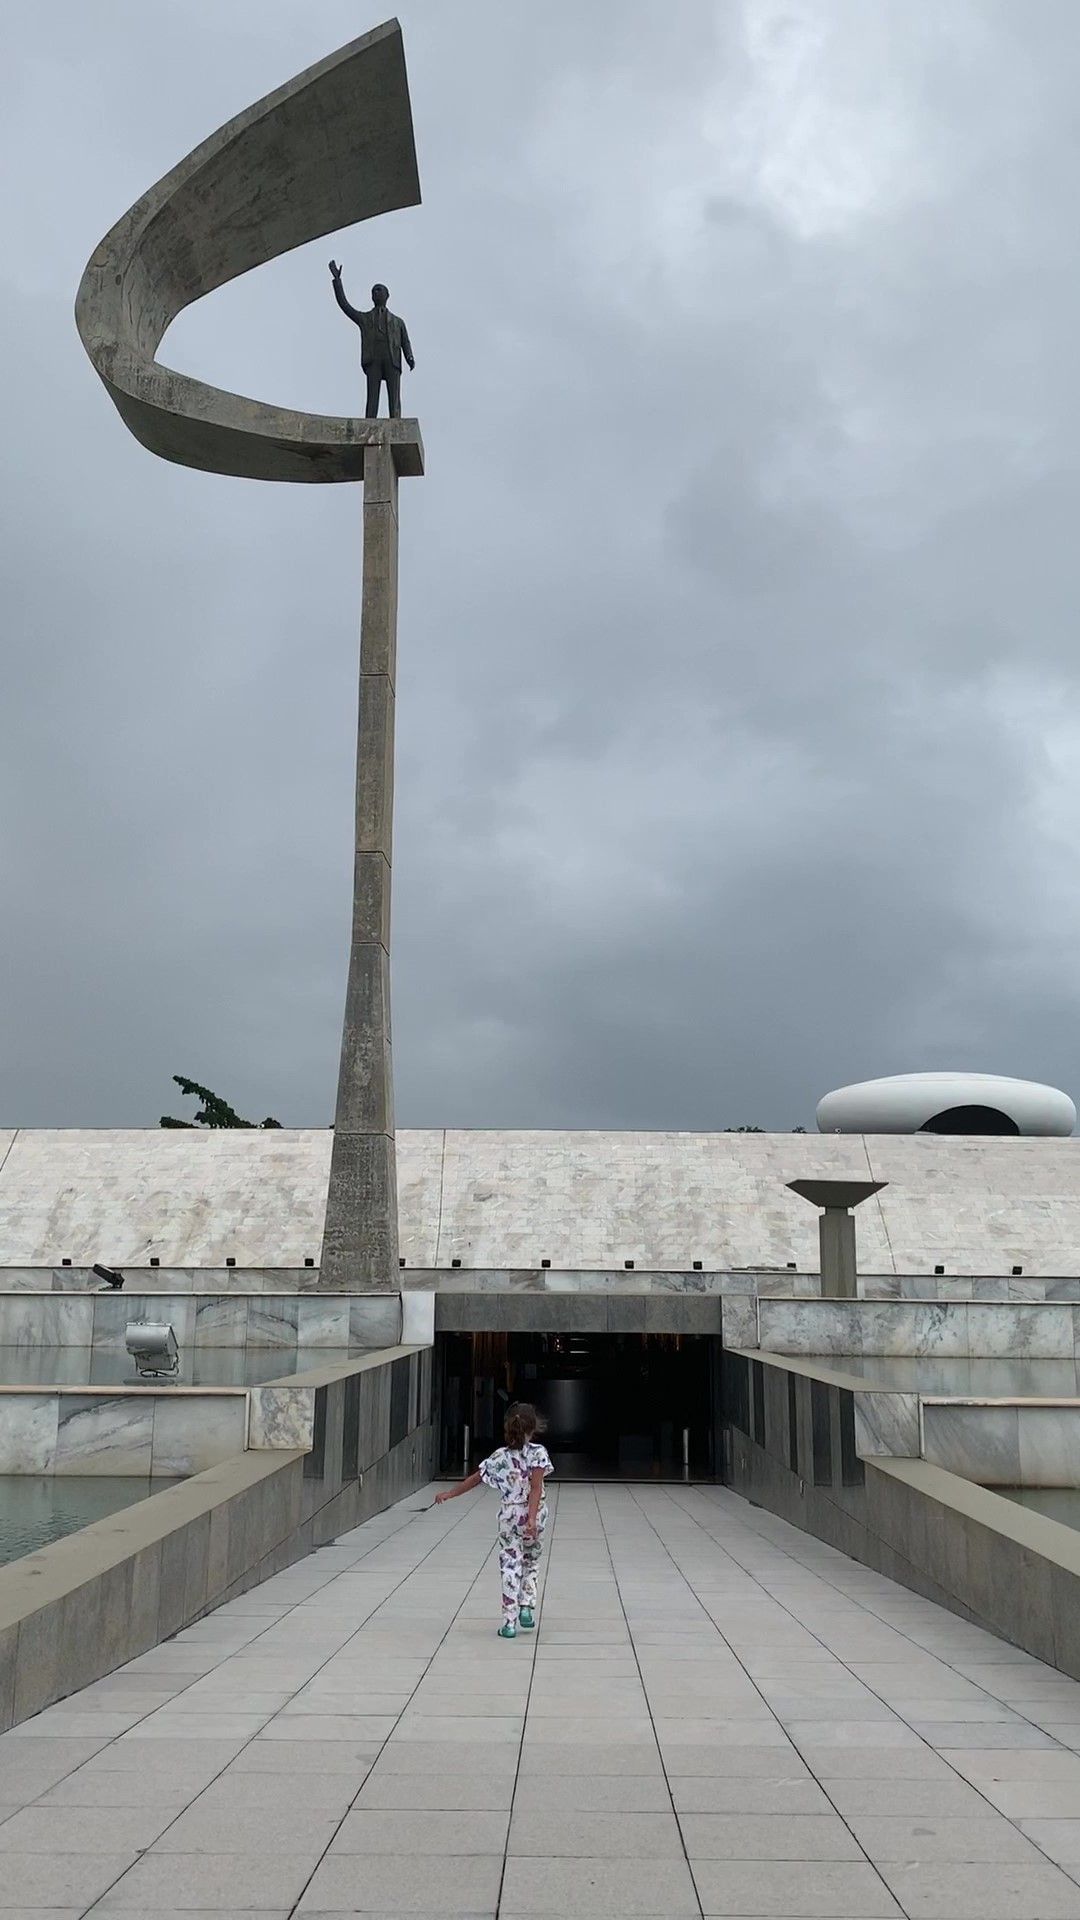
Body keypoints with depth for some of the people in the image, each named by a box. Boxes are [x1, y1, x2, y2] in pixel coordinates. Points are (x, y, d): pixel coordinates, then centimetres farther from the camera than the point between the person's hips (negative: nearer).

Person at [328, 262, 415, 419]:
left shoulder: (398, 322, 29)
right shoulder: (364, 319, 29)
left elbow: (406, 343, 16)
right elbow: (344, 304, 19)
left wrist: (410, 359, -6)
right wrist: (337, 279, 15)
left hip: (392, 360, 0)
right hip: (373, 360, 0)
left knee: (394, 399, -15)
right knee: (372, 397, -16)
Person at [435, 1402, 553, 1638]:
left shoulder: (501, 1456, 0)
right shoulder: (538, 1453, -7)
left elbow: (475, 1479, 3)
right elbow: (536, 1488, -16)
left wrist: (449, 1494, 12)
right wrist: (532, 1518, -21)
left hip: (508, 1518, 1)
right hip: (533, 1517, -1)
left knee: (509, 1566, 4)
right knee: (531, 1563, 21)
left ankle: (509, 1622, 1)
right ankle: (526, 1606, 7)